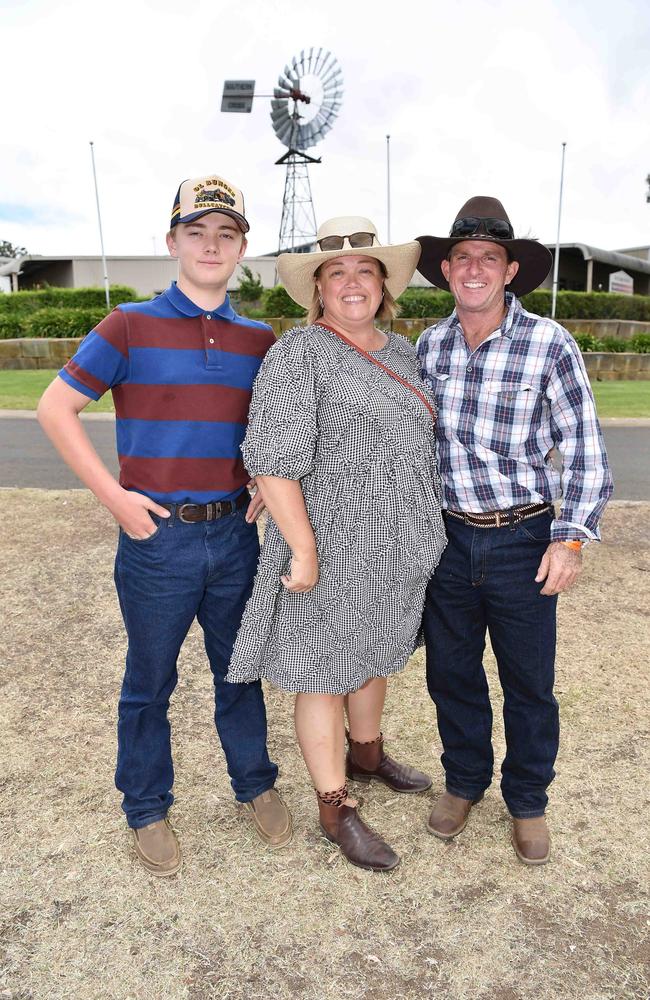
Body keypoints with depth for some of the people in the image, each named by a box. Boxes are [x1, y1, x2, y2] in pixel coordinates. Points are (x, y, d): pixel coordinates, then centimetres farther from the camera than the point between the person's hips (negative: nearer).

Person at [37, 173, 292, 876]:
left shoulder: (258, 339, 7)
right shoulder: (131, 326, -5)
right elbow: (56, 408, -3)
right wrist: (114, 496, -10)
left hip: (235, 532, 3)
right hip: (156, 535, -3)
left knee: (240, 671, 17)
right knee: (149, 682, 12)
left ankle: (255, 785, 39)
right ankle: (147, 810, 33)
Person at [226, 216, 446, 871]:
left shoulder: (400, 351, 10)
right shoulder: (298, 353, -14)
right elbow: (273, 460, -20)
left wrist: (423, 537, 19)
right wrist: (303, 551, -22)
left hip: (397, 547, 8)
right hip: (333, 547, -8)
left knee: (374, 654, 23)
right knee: (325, 672, 6)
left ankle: (366, 754, 46)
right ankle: (335, 807, 24)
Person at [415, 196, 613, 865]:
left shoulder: (549, 344, -10)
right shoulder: (429, 346, 3)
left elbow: (585, 451, -7)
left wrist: (571, 538, -16)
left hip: (523, 541, -3)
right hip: (448, 536, 3)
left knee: (529, 684, 12)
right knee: (450, 673, 16)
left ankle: (527, 800, 36)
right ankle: (464, 781, 40)